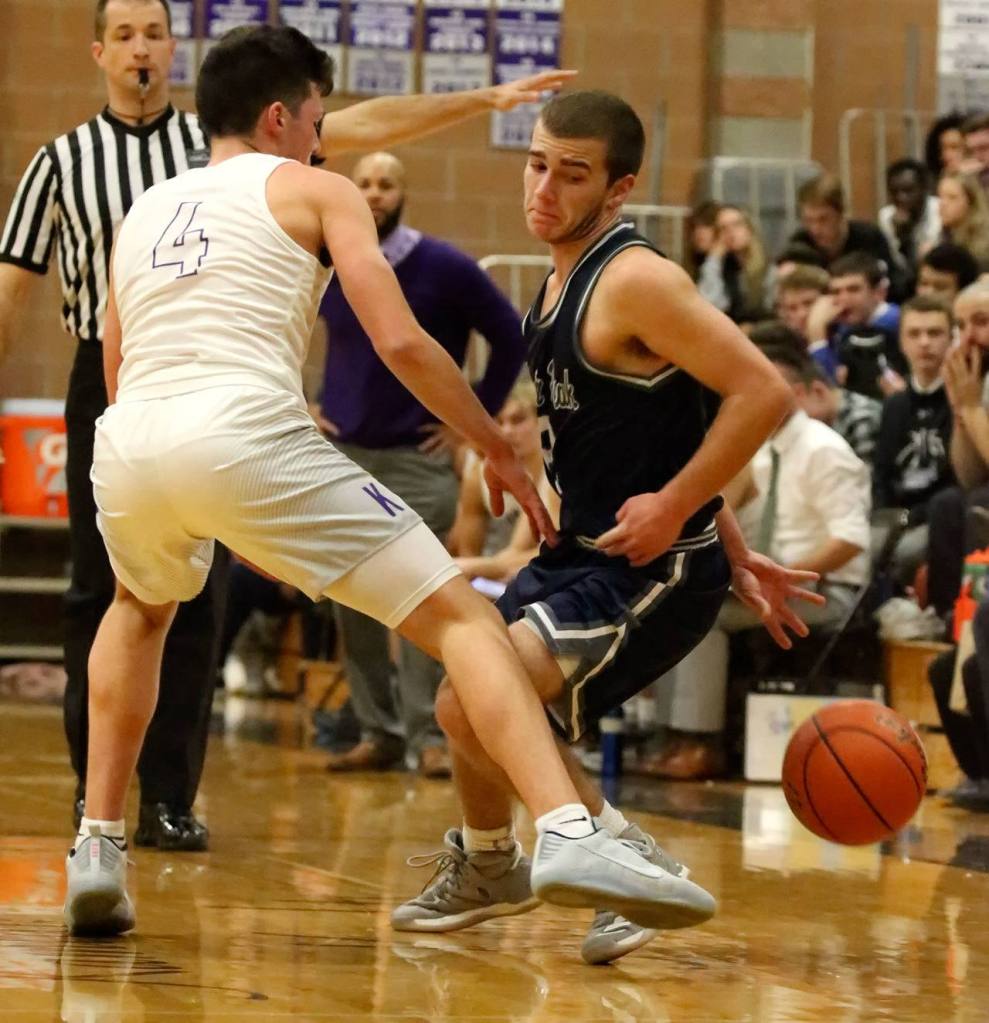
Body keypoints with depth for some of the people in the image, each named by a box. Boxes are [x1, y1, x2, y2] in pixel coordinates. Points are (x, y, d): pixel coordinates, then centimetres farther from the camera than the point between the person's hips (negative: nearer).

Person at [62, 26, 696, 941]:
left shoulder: (142, 213, 30)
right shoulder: (314, 190, 17)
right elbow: (401, 343, 5)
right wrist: (499, 450, 16)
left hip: (128, 447, 5)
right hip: (247, 432, -5)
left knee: (142, 608, 39)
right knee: (461, 616, 0)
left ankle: (99, 849, 29)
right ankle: (568, 834, -21)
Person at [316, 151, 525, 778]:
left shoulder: (446, 269, -5)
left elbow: (511, 338, 1)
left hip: (419, 460, -3)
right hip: (342, 454, 4)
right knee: (352, 603, 3)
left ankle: (429, 735, -5)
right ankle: (377, 732, 10)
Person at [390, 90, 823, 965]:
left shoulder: (636, 282, -20)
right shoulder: (562, 285, 10)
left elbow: (764, 394, -26)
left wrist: (675, 509, -23)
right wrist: (736, 555, 20)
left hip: (652, 568, -10)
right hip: (581, 554, 10)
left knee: (480, 703, -22)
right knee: (466, 707, 19)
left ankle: (627, 858, -7)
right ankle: (487, 867, 45)